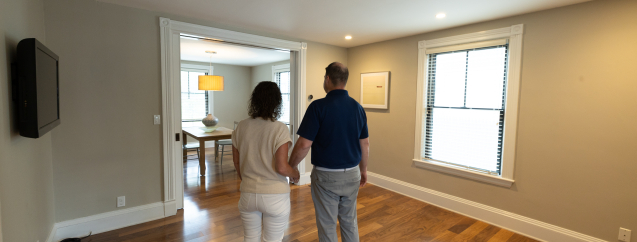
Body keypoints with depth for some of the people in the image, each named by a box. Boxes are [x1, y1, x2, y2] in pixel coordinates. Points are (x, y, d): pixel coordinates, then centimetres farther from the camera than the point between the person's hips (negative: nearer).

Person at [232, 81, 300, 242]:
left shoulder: (241, 127, -4)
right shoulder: (280, 129, -17)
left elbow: (236, 162, 6)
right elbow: (281, 168, -21)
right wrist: (295, 174, 0)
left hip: (248, 194, 4)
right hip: (275, 196, -4)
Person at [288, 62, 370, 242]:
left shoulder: (318, 106, -16)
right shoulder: (357, 107, 0)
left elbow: (304, 145, -18)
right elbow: (365, 144, 6)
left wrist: (290, 168, -3)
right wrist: (363, 170, 19)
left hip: (326, 176, -5)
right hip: (352, 174, 5)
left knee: (327, 226, 12)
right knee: (350, 222, 23)